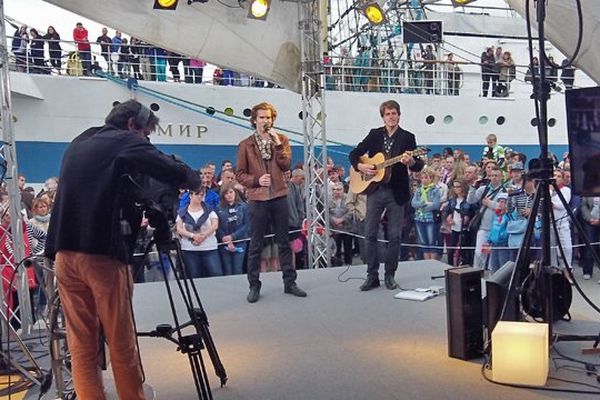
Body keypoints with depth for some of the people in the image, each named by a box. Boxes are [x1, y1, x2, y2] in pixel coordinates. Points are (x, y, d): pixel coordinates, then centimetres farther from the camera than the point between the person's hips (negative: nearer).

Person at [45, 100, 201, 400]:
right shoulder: (127, 142, 0)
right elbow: (181, 176, -10)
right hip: (103, 254, -6)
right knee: (121, 342, 5)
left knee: (81, 344, 9)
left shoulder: (78, 144, 22)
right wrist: (192, 177, 11)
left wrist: (136, 211, 25)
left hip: (64, 252, 7)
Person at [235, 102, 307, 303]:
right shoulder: (245, 145, 2)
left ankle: (289, 282, 17)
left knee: (284, 241, 8)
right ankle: (254, 286, 12)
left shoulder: (281, 139, 8)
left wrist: (277, 144, -13)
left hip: (279, 196, 2)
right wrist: (257, 180, -16)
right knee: (256, 245, 3)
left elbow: (286, 165, -4)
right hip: (257, 199, -2)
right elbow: (240, 173, 0)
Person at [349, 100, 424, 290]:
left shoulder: (408, 137, 1)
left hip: (397, 192, -2)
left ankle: (390, 276, 15)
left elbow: (418, 167, -5)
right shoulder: (374, 134, 8)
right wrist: (360, 166, -8)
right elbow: (354, 154, 11)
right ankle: (372, 275, 11)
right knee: (370, 234, 2)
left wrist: (411, 162, -27)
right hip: (374, 189, 2)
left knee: (394, 236, 3)